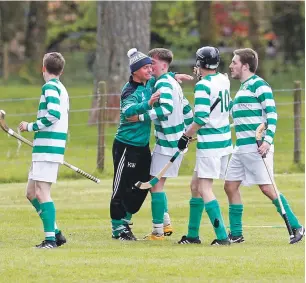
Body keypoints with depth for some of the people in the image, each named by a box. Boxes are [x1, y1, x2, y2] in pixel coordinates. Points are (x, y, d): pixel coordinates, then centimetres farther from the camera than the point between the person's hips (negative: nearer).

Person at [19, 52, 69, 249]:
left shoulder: (50, 87, -9)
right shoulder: (61, 88, 20)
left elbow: (53, 114, -22)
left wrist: (31, 127, -12)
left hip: (47, 148, -9)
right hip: (47, 149, 9)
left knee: (42, 192, -10)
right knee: (32, 193, 13)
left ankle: (51, 238, -13)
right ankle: (55, 233, 15)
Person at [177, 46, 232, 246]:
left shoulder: (203, 86, -15)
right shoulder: (224, 80, 9)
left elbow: (201, 119, -21)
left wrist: (186, 136, -7)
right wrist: (202, 76, 31)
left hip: (210, 143, -9)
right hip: (225, 140, 9)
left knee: (205, 189, -8)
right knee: (196, 185, 16)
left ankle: (222, 236, -17)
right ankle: (193, 235, 20)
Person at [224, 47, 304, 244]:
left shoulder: (258, 85, -9)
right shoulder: (243, 88, 18)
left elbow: (272, 113, -17)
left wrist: (267, 141, -24)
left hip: (257, 147, -9)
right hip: (241, 147, 9)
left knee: (267, 188, -10)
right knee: (231, 186, 6)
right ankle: (236, 234, 12)